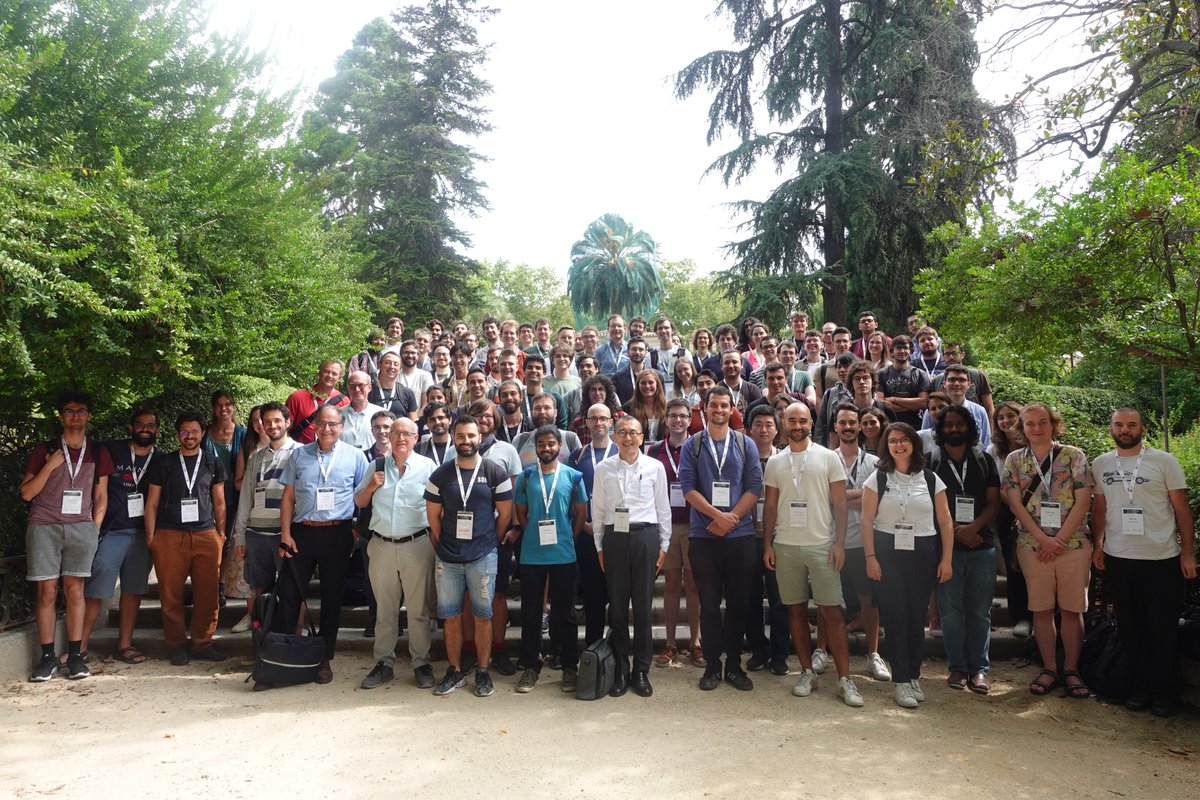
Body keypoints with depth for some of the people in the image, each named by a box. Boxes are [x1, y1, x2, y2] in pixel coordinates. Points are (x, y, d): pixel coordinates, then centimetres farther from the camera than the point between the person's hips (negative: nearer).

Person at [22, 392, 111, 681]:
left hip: (81, 528, 1)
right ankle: (47, 657, 5)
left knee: (74, 591, -3)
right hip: (44, 527, 0)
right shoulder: (44, 451, 7)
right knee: (47, 592, -2)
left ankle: (75, 656, 2)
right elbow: (26, 493, 4)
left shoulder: (98, 454, 11)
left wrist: (94, 528, 4)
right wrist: (49, 467, -8)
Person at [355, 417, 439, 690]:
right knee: (384, 609, 12)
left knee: (419, 610, 3)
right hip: (381, 545, 3)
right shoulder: (377, 466, 10)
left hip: (416, 545, -3)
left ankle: (421, 663, 14)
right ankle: (384, 663, 22)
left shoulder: (427, 467, -1)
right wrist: (371, 487, -4)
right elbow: (359, 503, 15)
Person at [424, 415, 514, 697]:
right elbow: (433, 516, 8)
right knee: (450, 616, 8)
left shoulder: (495, 473, -3)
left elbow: (505, 514, 3)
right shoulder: (440, 475, 3)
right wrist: (443, 546, 7)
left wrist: (489, 541, 6)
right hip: (447, 557, 2)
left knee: (483, 616, 5)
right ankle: (455, 671, 21)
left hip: (483, 557, -2)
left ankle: (483, 671, 18)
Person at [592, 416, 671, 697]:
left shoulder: (655, 467, 2)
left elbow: (663, 508, 6)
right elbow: (598, 509, 9)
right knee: (617, 605, 6)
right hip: (614, 536, 1)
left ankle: (641, 670, 17)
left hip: (645, 536, -1)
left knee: (643, 605, 4)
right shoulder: (603, 468, 5)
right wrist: (599, 546, 7)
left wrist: (664, 545, 5)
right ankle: (620, 670, 19)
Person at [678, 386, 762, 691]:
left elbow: (754, 486, 0)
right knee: (709, 603, 5)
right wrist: (717, 515, -14)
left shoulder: (745, 445, 7)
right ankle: (713, 665, 15)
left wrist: (731, 518, -11)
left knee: (738, 602, 7)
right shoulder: (693, 445, 4)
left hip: (741, 535, 1)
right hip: (703, 536, -1)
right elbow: (687, 486, -4)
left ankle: (734, 664, 19)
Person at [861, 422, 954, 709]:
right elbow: (867, 520, -1)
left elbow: (945, 521, 5)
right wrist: (870, 557, -7)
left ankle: (914, 675, 21)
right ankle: (901, 681, 8)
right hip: (888, 553, -1)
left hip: (923, 554, 1)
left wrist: (946, 559, -1)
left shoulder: (931, 479, 5)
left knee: (917, 615, 5)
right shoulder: (877, 478, 2)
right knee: (894, 615, -1)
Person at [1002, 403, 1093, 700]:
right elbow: (1015, 504, -1)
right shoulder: (1014, 460, 5)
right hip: (1032, 545, 1)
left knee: (1071, 609, 5)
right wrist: (1043, 539, -11)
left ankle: (1071, 670, 17)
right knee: (1041, 610, 7)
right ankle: (1049, 669, 18)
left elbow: (1083, 501, -4)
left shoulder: (1074, 456, 1)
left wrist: (1059, 539, -10)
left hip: (1073, 543, -1)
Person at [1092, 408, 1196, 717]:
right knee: (1130, 626, 11)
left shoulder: (1164, 461, -3)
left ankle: (1162, 690, 18)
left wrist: (1188, 552, -4)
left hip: (1162, 558, -3)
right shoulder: (1100, 465, 6)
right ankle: (1140, 686, 23)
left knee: (1163, 628, 4)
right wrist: (1098, 544, 6)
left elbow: (1182, 509, -1)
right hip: (1118, 558, 3)